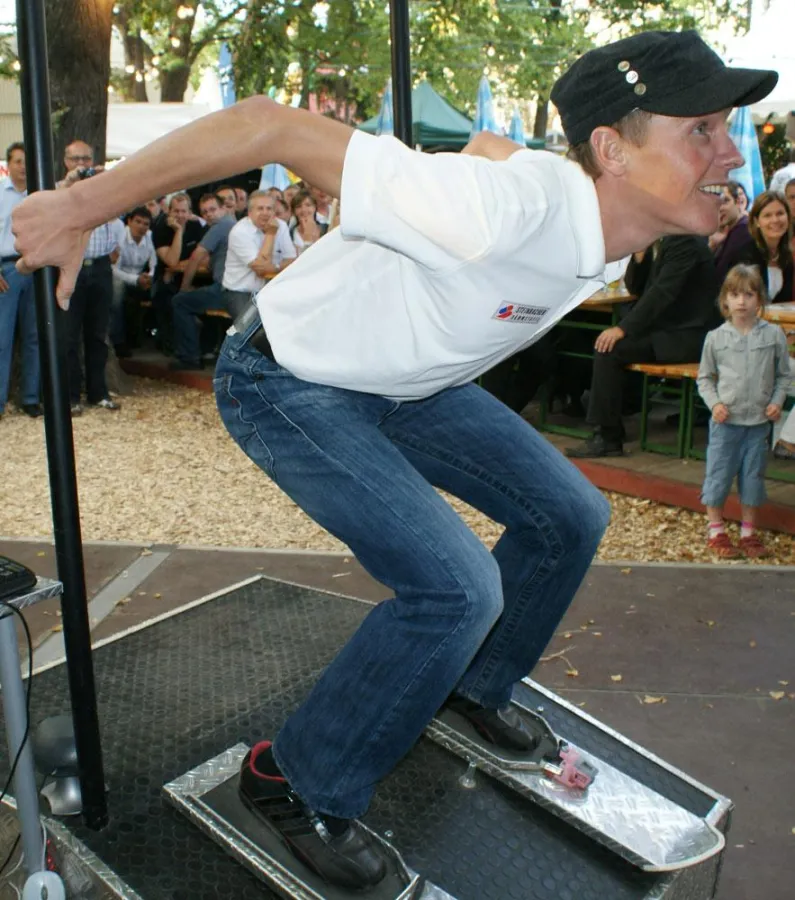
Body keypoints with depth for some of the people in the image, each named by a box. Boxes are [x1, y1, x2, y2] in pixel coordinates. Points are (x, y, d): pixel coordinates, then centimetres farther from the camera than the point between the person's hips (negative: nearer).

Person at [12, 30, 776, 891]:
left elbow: (489, 143, 10)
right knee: (458, 589, -21)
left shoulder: (610, 232, -10)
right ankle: (296, 783, 3)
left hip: (405, 380, 8)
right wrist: (81, 208, -28)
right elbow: (269, 125, -34)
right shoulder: (501, 210, -37)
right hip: (288, 382, -8)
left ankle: (474, 684, 32)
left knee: (569, 517, 8)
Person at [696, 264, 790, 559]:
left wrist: (776, 402, -7)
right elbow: (704, 377, 4)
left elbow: (783, 375, 7)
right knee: (718, 475, 5)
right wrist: (715, 403, -10)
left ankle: (748, 532, 23)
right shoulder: (716, 337, -3)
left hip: (759, 422, 1)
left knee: (753, 477, 10)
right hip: (725, 421, -1)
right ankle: (716, 531, 19)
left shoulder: (774, 335, 0)